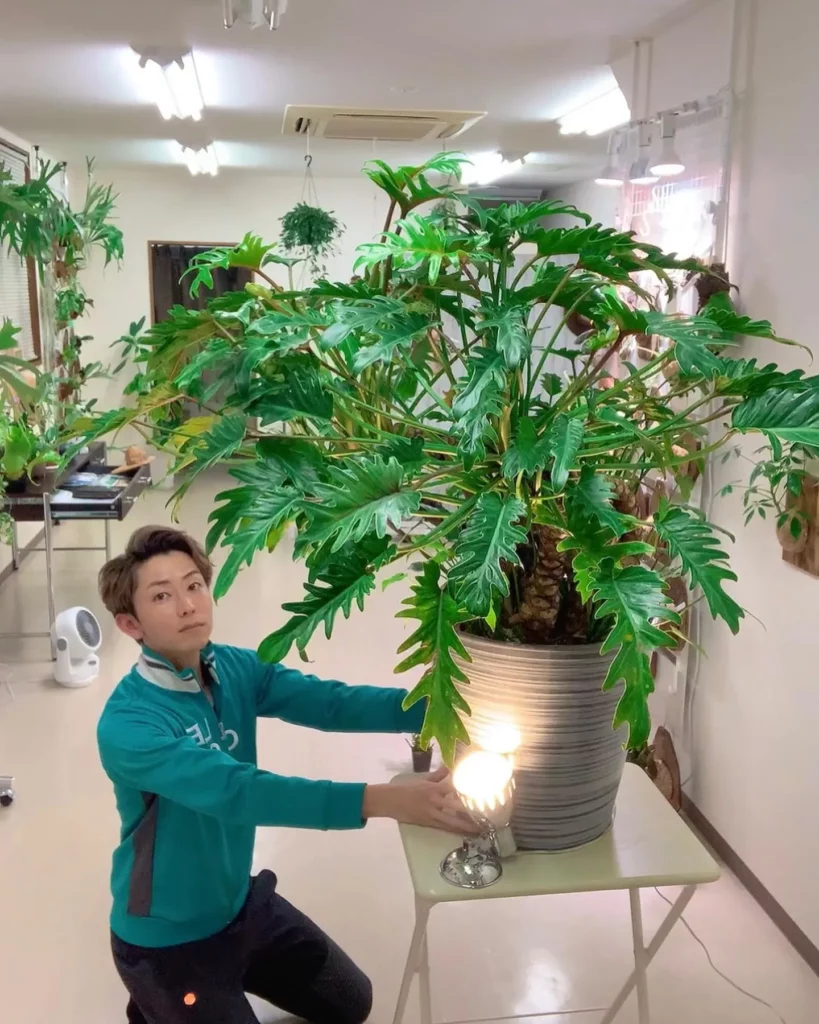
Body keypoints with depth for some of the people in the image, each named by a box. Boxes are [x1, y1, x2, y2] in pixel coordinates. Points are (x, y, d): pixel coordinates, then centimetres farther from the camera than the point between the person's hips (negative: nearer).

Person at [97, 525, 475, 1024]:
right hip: (167, 937, -6)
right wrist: (385, 800, -52)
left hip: (242, 903, 7)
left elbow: (329, 701, -22)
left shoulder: (236, 668, -9)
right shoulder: (127, 725, -31)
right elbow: (235, 790, -42)